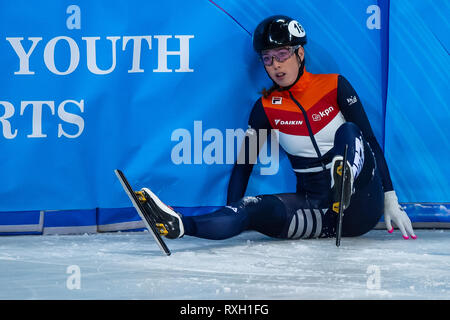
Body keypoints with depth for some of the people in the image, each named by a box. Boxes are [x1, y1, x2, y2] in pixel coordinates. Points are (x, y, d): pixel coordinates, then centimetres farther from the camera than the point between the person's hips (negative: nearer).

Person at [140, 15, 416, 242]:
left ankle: (346, 182, -57)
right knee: (254, 209, -26)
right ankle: (179, 225, -49)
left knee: (348, 133, -25)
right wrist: (230, 220, -5)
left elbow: (371, 141, -1)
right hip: (315, 209, 2)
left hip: (361, 207, -1)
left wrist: (390, 202, -6)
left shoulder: (334, 86, -2)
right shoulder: (266, 107, 5)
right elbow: (243, 164, 7)